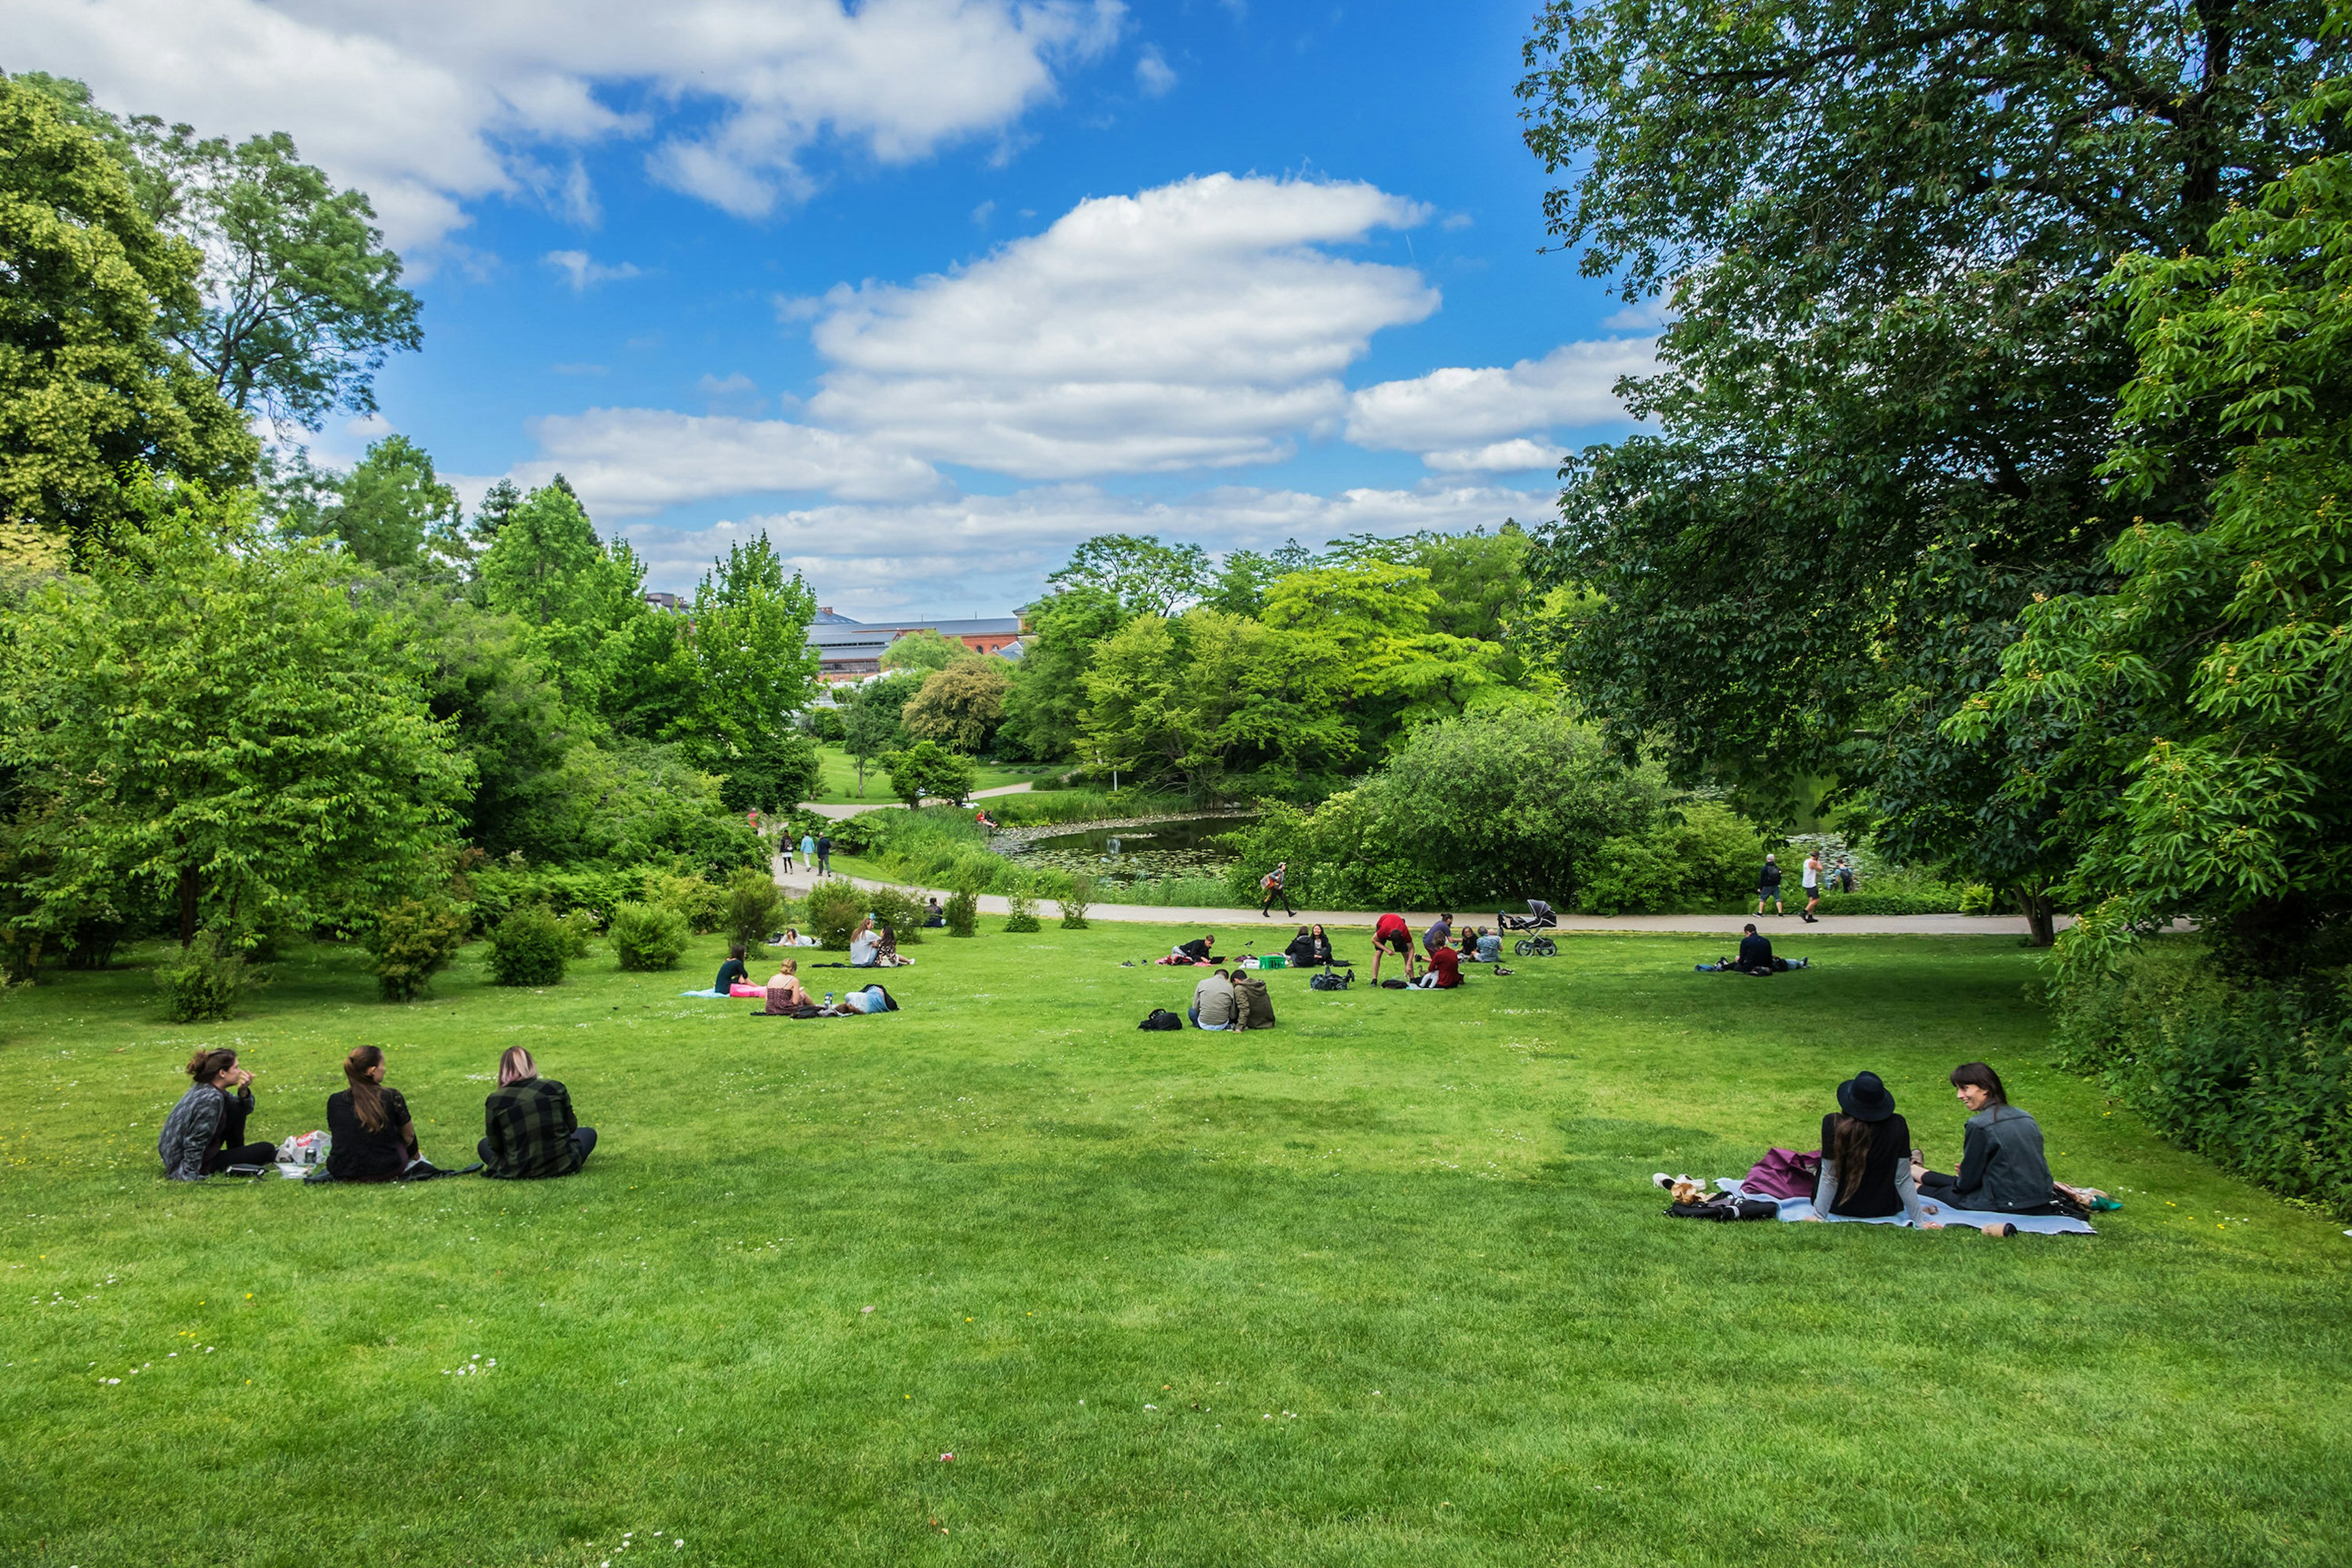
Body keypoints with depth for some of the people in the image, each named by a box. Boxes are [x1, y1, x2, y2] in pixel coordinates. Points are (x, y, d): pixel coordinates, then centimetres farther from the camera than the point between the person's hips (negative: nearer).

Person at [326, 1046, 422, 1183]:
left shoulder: (335, 1101, -5)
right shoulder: (392, 1098, -12)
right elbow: (409, 1135, 3)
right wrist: (415, 1155, 25)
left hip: (341, 1175, 3)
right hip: (385, 1173, -2)